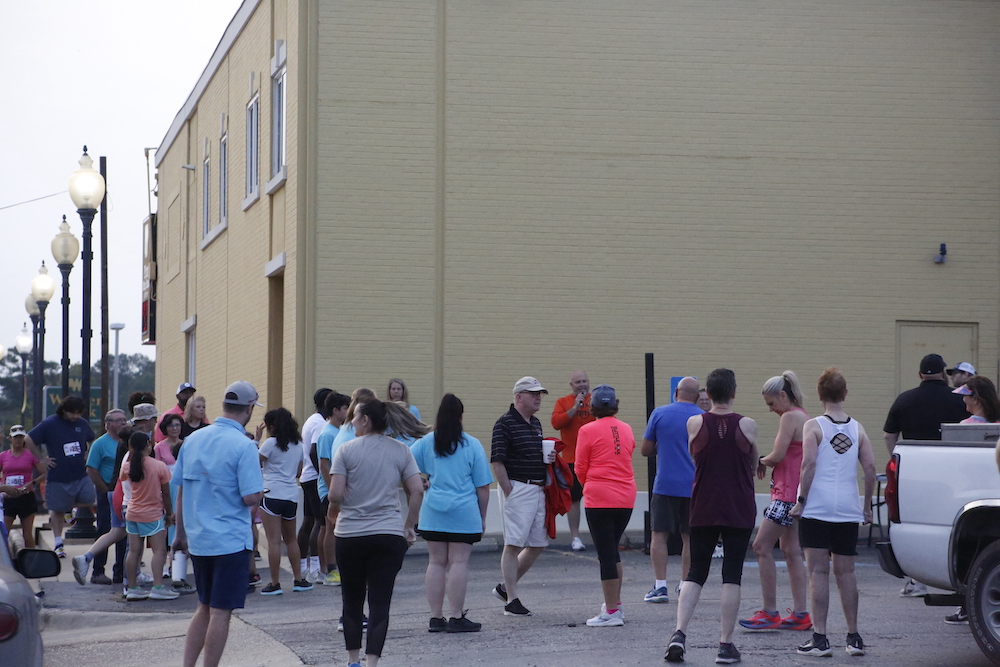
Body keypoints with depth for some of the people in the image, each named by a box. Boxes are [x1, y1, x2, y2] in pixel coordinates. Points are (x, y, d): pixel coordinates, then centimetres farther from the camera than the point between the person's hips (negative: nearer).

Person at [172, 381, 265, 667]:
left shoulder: (193, 439, 5)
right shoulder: (243, 446, -14)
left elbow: (181, 490, 10)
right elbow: (251, 498, -19)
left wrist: (180, 533, 18)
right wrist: (259, 481, 3)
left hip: (197, 540, 6)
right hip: (232, 541, -6)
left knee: (205, 608, 18)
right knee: (220, 612, 1)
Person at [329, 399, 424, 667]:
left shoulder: (346, 450, -5)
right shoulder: (401, 451, 3)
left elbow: (336, 494, -10)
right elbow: (417, 491, -1)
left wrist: (332, 512, 10)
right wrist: (410, 526, 9)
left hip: (350, 534, -1)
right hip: (389, 534, 1)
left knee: (352, 600, 13)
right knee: (380, 602, -1)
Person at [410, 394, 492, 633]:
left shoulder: (426, 442, 3)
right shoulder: (472, 445, -1)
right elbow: (482, 486, 1)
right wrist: (482, 517, 9)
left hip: (433, 513, 3)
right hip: (464, 514, -3)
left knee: (436, 562, 8)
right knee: (459, 562, -2)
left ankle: (436, 617, 10)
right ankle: (456, 618, -2)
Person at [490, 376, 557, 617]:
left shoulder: (536, 423, 17)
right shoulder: (505, 423, -9)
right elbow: (496, 460, -14)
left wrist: (549, 457, 5)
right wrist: (508, 491, -16)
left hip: (538, 489, 9)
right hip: (517, 488, -9)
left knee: (538, 544, 10)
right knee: (514, 545, -5)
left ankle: (506, 587, 24)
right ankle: (511, 601, -1)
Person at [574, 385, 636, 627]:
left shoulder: (588, 430, -8)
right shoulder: (626, 429, 7)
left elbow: (581, 469, -3)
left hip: (600, 498, -5)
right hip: (626, 498, 5)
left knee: (606, 554, -2)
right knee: (613, 550, 20)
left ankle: (612, 612, -1)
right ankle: (615, 603, 25)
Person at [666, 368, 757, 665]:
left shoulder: (694, 424, -5)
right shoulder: (747, 425, -6)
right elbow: (753, 466, 8)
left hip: (704, 508, 1)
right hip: (739, 511, -1)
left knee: (695, 573, 9)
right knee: (732, 576, 3)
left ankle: (679, 634, -7)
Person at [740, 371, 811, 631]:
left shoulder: (790, 417, -13)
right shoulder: (803, 417, 17)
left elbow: (778, 455, -19)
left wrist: (762, 461, 1)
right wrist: (767, 463, 4)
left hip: (788, 493, -10)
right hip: (796, 494, 10)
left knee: (762, 547, -7)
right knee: (791, 551, 11)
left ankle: (770, 613, -7)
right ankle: (800, 614, 11)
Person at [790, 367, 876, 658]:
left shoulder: (813, 426, -4)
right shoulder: (857, 429, 7)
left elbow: (809, 464, -15)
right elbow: (870, 468, 3)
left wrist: (801, 500, -9)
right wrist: (867, 505, 12)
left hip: (817, 507, -4)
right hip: (848, 510, 4)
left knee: (818, 571, -3)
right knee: (845, 572, 12)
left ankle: (820, 638, -7)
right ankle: (853, 637, 15)